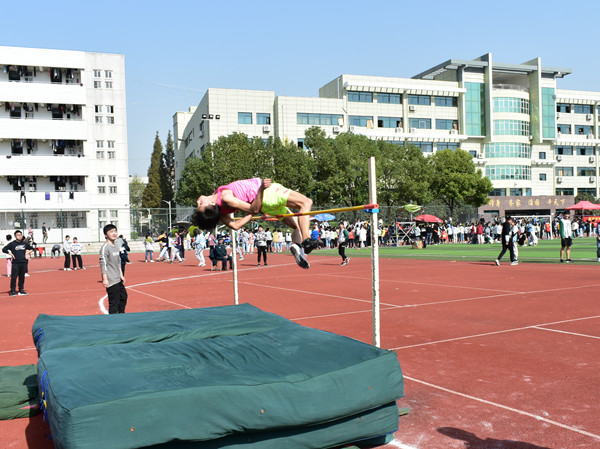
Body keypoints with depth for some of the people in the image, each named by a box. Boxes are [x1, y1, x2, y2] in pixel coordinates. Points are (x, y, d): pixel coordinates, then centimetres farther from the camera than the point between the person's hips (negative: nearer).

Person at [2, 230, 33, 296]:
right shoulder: (12, 244, 0)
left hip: (23, 263, 3)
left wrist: (27, 253, 9)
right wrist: (10, 254, -7)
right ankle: (13, 291, 0)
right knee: (14, 277, -5)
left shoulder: (25, 243, 10)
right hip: (15, 263, -3)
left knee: (22, 277, 8)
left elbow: (31, 248, 23)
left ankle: (21, 290, 16)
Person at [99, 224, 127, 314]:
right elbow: (103, 264, -17)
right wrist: (105, 279, -21)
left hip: (118, 279, 9)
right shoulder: (105, 248, -13)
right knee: (114, 301, -7)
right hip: (111, 281, -9)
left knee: (123, 296, 21)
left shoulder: (117, 247, 14)